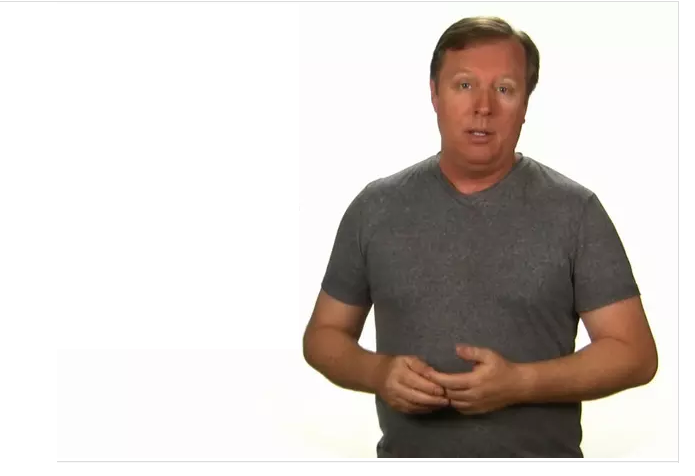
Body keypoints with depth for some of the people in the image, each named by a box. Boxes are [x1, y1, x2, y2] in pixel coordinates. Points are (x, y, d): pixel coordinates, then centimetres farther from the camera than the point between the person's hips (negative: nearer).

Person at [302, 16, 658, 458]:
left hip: (541, 461, -1)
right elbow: (325, 334, 7)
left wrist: (520, 383, -20)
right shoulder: (375, 208, 1)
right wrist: (377, 372, -13)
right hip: (408, 462, 2)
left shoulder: (575, 211, -5)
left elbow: (633, 353, -7)